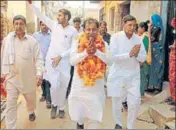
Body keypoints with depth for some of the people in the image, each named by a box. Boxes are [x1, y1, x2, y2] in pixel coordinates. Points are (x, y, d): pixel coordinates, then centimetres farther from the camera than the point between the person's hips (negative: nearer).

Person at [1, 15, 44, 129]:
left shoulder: (32, 41, -8)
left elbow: (38, 59, -7)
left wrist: (39, 74, -18)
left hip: (28, 77, 0)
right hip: (12, 77, 0)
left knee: (31, 99, 20)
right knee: (10, 104, 0)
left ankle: (31, 112, 53)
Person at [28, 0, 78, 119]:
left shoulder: (73, 31, -5)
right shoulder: (54, 25, 3)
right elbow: (41, 16, 2)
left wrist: (60, 56, -12)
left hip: (64, 62, -1)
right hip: (51, 61, 1)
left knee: (63, 87, 8)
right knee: (55, 85, -5)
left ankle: (61, 108, 29)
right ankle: (54, 105, 24)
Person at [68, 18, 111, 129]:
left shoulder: (103, 44, 2)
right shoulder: (77, 43, -2)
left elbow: (108, 60, -8)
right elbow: (72, 61, -12)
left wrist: (96, 51, -20)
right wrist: (86, 52, -23)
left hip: (97, 84, 1)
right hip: (80, 84, 0)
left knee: (95, 114, 6)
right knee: (77, 113, 12)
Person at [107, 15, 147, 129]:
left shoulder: (138, 39, 1)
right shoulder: (115, 37, -8)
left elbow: (143, 58, 1)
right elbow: (113, 56, -17)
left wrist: (137, 54, -20)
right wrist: (129, 54, -27)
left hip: (133, 76, 2)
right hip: (118, 75, -2)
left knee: (135, 103, -1)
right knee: (117, 102, 11)